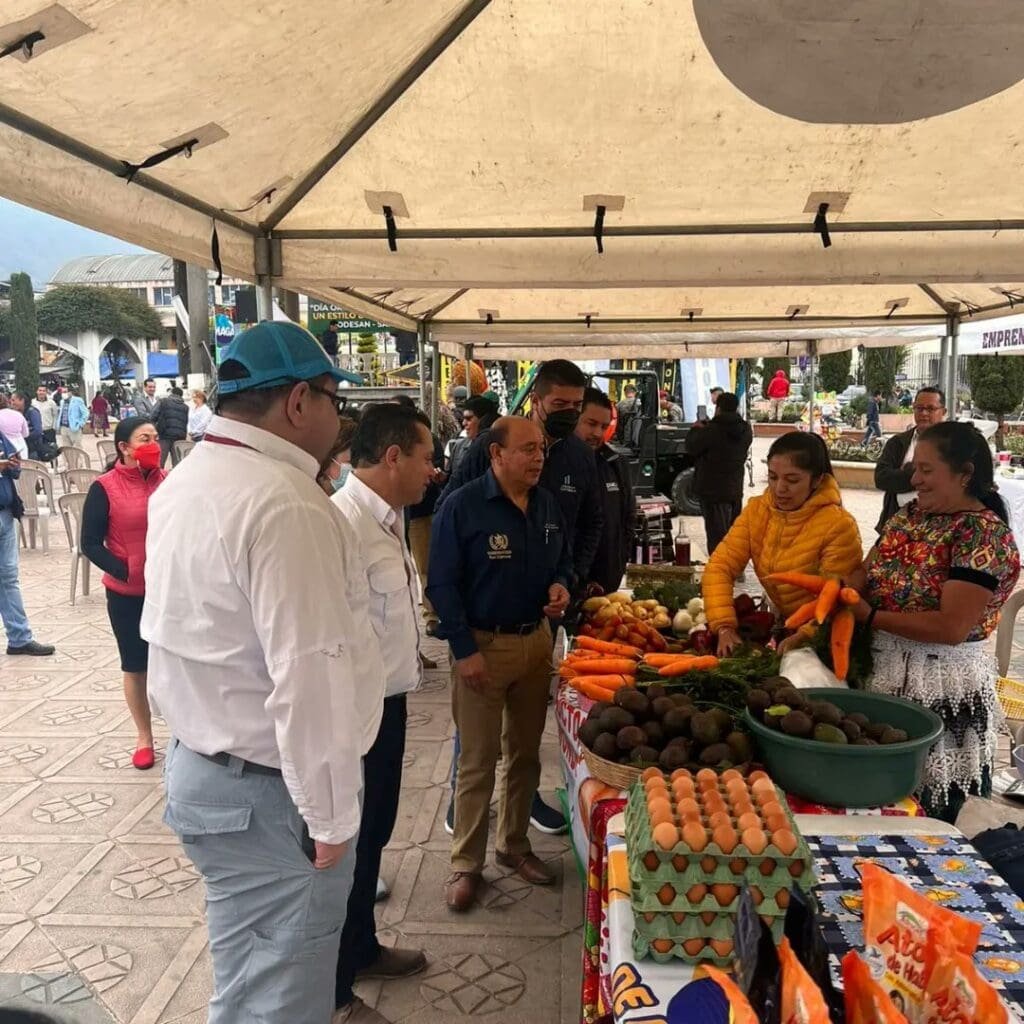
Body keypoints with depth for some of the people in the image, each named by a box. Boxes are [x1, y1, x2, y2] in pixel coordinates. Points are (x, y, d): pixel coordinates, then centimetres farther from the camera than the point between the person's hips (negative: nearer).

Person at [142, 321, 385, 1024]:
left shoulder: (185, 480, 6)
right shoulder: (285, 504, -25)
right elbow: (310, 678, -27)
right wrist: (331, 817, -18)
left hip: (201, 762, 9)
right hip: (270, 790, -9)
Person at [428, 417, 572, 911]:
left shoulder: (548, 504, 4)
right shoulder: (462, 506, -14)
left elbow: (563, 558, 18)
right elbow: (441, 584, -13)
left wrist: (561, 585, -5)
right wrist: (465, 650, -16)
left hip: (536, 641, 6)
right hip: (482, 646, -5)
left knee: (526, 753, 17)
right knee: (478, 760, 3)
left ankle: (514, 845, 35)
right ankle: (466, 863, 20)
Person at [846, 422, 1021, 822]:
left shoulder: (984, 533, -17)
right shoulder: (909, 516, 6)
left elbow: (951, 627, -24)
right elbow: (864, 576, 5)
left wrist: (870, 617, -17)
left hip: (943, 691, -7)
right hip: (887, 672, 7)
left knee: (923, 821, 11)